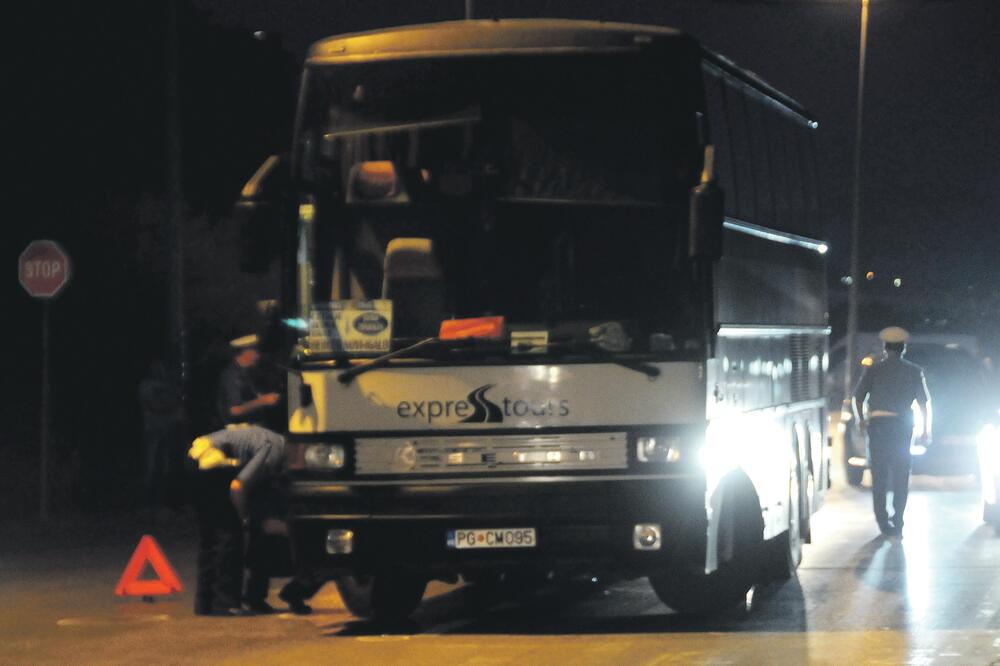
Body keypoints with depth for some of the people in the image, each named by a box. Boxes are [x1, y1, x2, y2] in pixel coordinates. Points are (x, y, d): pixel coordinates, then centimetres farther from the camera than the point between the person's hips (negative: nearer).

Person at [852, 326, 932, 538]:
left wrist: (861, 421, 13)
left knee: (879, 475, 7)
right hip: (902, 426, 0)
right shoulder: (914, 371, 4)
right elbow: (925, 402, 2)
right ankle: (897, 522, 2)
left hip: (877, 425, 0)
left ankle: (883, 522, 4)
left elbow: (857, 397, -1)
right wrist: (926, 430, 10)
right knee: (901, 477, 8)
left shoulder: (873, 370, 4)